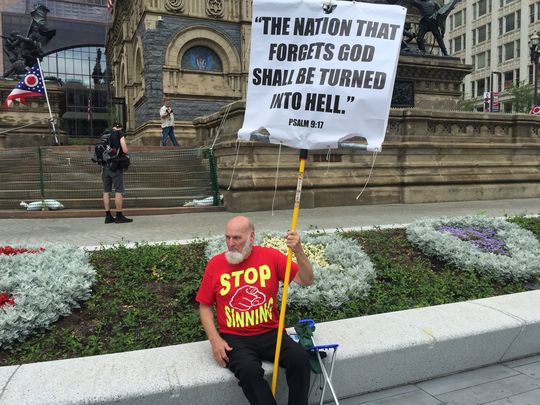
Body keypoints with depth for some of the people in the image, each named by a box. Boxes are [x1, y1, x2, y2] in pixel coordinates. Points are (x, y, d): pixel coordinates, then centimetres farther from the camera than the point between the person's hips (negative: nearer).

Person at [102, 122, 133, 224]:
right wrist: (127, 152, 11)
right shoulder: (120, 134, -1)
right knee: (119, 191, -2)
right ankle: (119, 216, -1)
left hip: (105, 166, 6)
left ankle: (108, 216, 10)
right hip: (116, 167, -5)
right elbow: (125, 150, -11)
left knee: (106, 191, 7)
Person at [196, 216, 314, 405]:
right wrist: (215, 340, -7)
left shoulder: (270, 256, -1)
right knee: (249, 370, -30)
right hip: (234, 338, -1)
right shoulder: (215, 264, -1)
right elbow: (204, 306, 6)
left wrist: (298, 251, -19)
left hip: (270, 333, 1)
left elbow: (306, 280, -2)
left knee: (300, 358, -23)